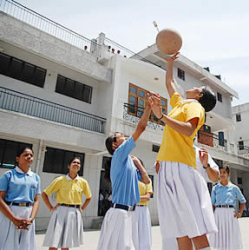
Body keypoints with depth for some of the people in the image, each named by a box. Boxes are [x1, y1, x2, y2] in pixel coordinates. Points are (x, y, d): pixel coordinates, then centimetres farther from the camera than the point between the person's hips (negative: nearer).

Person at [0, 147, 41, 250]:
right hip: (9, 214, -3)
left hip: (28, 215, 4)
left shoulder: (36, 177, 11)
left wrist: (31, 219, -8)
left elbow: (36, 200, 9)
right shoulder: (8, 175, 0)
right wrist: (15, 219, -15)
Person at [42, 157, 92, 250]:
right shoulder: (60, 180, -3)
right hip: (60, 212, -2)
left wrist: (82, 209, 10)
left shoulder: (83, 182, 3)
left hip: (74, 213, 2)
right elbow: (44, 194, 3)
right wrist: (50, 208, -1)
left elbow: (88, 197, 19)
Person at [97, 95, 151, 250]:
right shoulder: (119, 155, -8)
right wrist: (149, 105, -6)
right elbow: (140, 128, -11)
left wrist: (136, 162, 13)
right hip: (120, 212, -8)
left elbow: (146, 180, 18)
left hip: (130, 212, 9)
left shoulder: (129, 162, 17)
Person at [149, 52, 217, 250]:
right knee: (180, 229, 3)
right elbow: (170, 83, 42)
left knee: (195, 228, -10)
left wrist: (161, 116, -27)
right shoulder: (180, 103, 26)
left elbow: (189, 130, -18)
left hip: (180, 166, -7)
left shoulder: (195, 106, 3)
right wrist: (170, 62, 50)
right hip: (168, 166, 7)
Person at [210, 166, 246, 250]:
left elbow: (243, 201, 15)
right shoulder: (215, 188, 8)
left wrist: (240, 213, 5)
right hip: (218, 213, 1)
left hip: (230, 213, -1)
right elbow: (212, 204, 9)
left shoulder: (234, 188, 5)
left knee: (231, 239, 2)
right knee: (220, 238, 2)